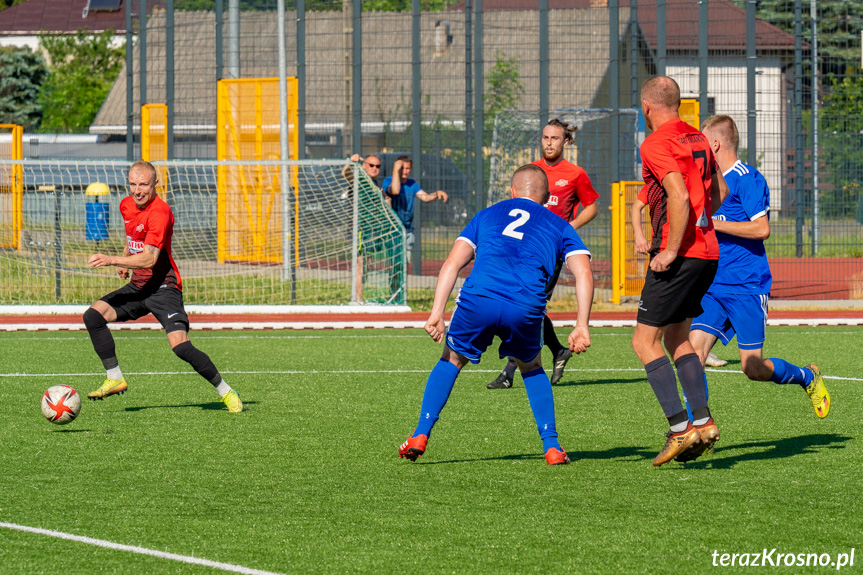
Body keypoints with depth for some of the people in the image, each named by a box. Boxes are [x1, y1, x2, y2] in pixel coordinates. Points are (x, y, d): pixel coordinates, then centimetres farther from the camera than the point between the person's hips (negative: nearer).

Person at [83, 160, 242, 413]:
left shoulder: (160, 212, -20)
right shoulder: (126, 205, 7)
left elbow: (149, 259, -28)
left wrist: (111, 260, -34)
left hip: (162, 287, -8)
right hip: (137, 286, 8)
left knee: (180, 345, -20)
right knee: (93, 315, -10)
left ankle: (225, 391, -3)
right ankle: (115, 379, -2)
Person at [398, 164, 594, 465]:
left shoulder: (486, 215, 29)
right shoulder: (559, 226, 27)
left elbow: (452, 263, 16)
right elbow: (584, 274, 10)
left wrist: (437, 313, 9)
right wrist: (582, 326, 4)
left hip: (478, 299, 0)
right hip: (526, 308, 0)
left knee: (452, 360, 25)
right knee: (531, 368, 28)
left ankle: (420, 436, 15)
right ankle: (551, 446, 19)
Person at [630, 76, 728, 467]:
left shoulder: (656, 145, -12)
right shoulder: (697, 139, 14)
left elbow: (679, 196, -24)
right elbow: (719, 191, 23)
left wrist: (670, 250, -20)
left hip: (680, 255, -9)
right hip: (707, 250, 9)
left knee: (645, 341, -3)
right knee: (676, 339, 17)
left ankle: (680, 429, -11)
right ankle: (702, 421, 8)